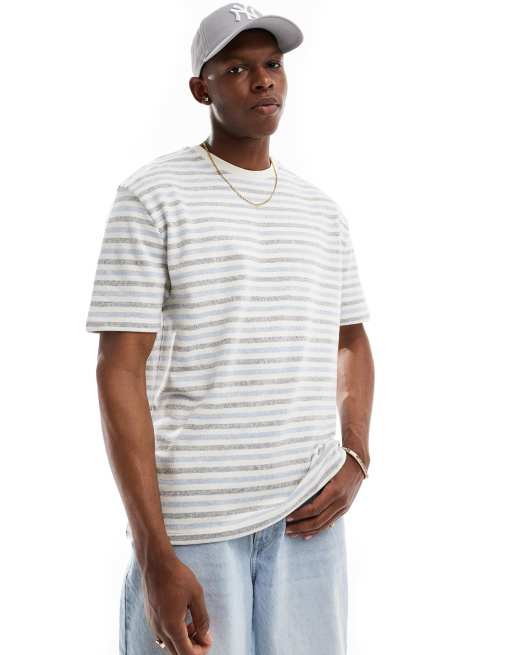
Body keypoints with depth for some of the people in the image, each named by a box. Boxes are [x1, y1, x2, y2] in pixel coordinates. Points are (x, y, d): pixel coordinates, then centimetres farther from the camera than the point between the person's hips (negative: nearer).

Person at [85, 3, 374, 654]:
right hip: (190, 521, -4)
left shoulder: (320, 210, 10)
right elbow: (119, 370, -10)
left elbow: (351, 342, 21)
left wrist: (355, 461, 3)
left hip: (305, 517, 5)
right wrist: (154, 554, -15)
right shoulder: (152, 196, -6)